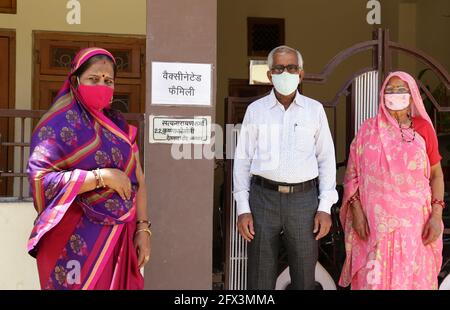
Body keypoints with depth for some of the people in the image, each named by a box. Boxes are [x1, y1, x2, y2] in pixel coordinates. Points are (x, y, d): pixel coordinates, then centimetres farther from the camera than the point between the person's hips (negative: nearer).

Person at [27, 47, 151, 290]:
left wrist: (142, 228, 2)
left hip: (121, 237, 6)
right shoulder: (59, 123, -7)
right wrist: (102, 176, -19)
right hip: (77, 240, -5)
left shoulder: (118, 124, 12)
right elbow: (40, 179, -18)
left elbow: (137, 179, 11)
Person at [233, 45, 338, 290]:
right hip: (263, 197, 0)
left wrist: (325, 208, -1)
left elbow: (326, 159, 7)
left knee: (305, 280, 6)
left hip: (303, 199, 0)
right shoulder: (255, 110, 7)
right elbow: (243, 160, 6)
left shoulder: (315, 110, 7)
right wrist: (243, 209, -1)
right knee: (260, 280, 5)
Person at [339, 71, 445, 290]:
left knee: (413, 276, 8)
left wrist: (437, 215, -5)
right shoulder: (368, 130, 2)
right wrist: (356, 211, -7)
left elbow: (436, 174, 5)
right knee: (374, 278, 3)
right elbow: (352, 174, 3)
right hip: (375, 221, 0)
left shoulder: (423, 128, 2)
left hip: (414, 220, 1)